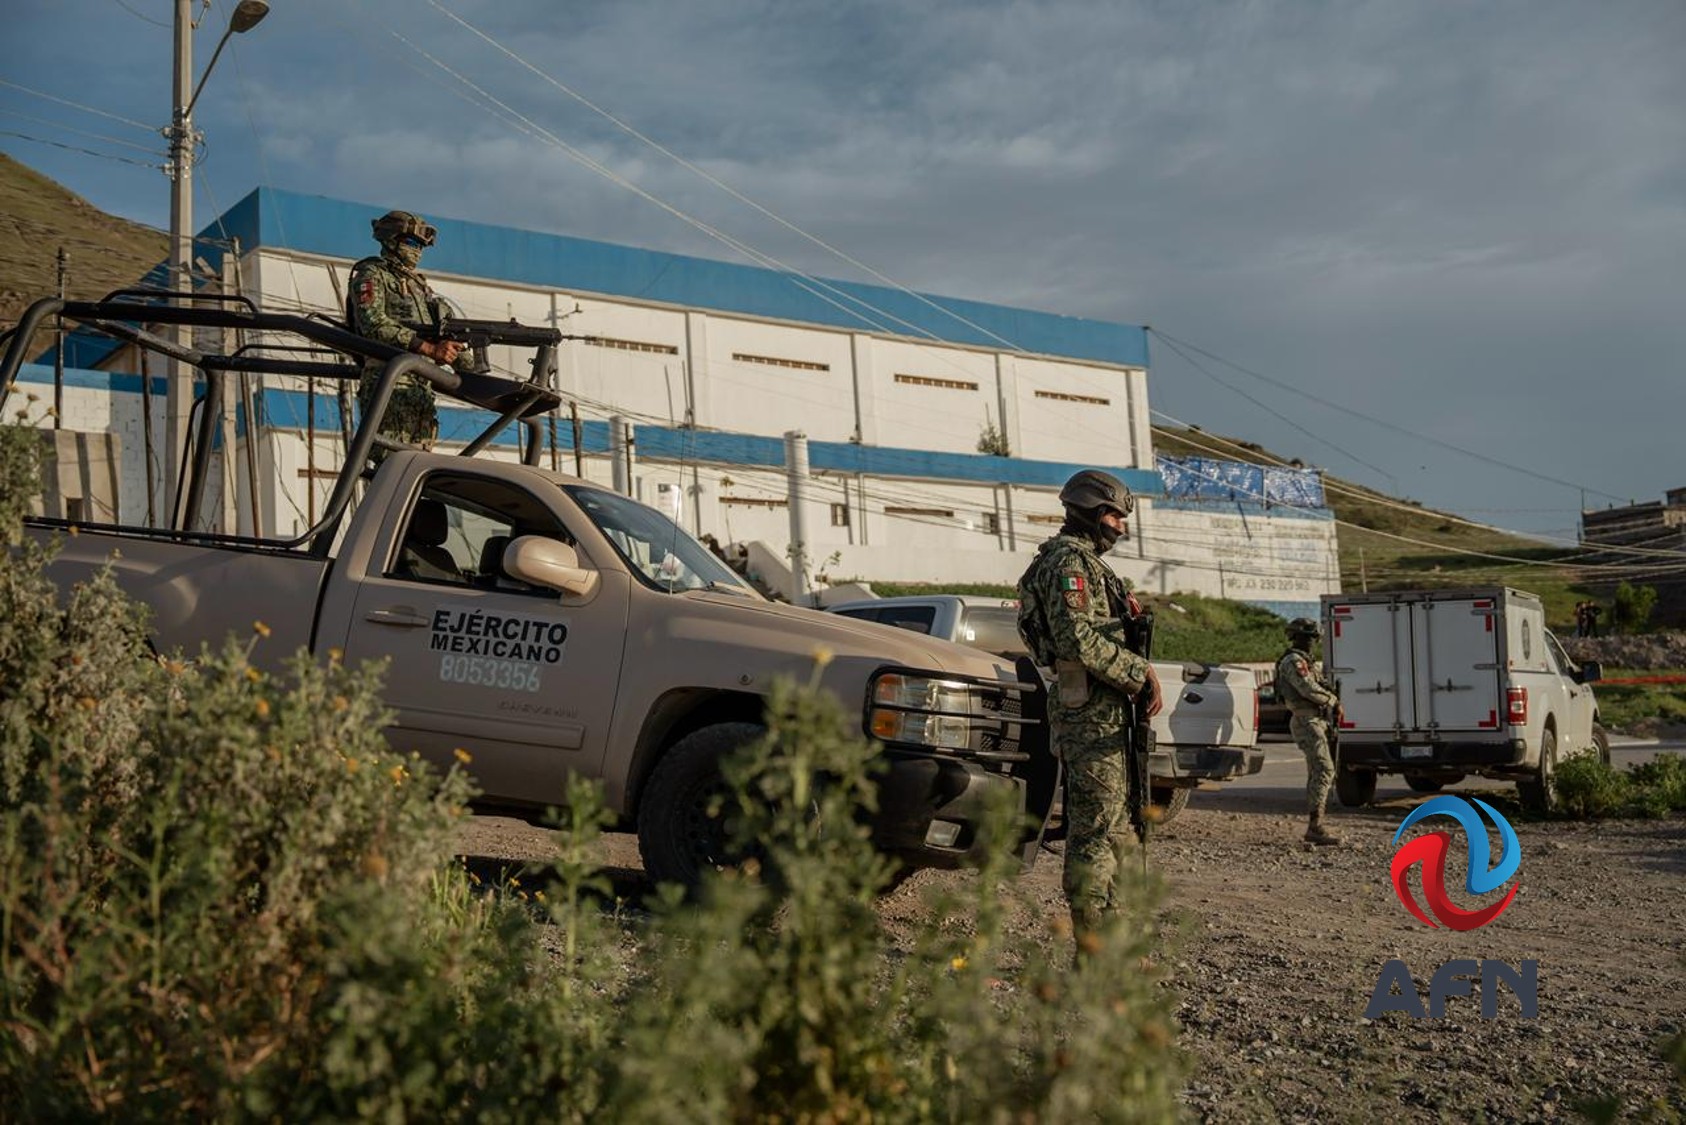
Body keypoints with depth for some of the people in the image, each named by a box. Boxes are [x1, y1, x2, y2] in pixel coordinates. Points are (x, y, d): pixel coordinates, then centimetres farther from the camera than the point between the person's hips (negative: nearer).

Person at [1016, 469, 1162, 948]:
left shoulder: (1087, 562, 24)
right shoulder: (1070, 560, -10)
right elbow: (1079, 640, -22)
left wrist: (1138, 676, 14)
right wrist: (1141, 674, -15)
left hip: (1105, 714, 11)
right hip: (1092, 715, -11)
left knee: (1115, 829, 14)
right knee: (1095, 832, -9)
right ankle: (1092, 952, -7)